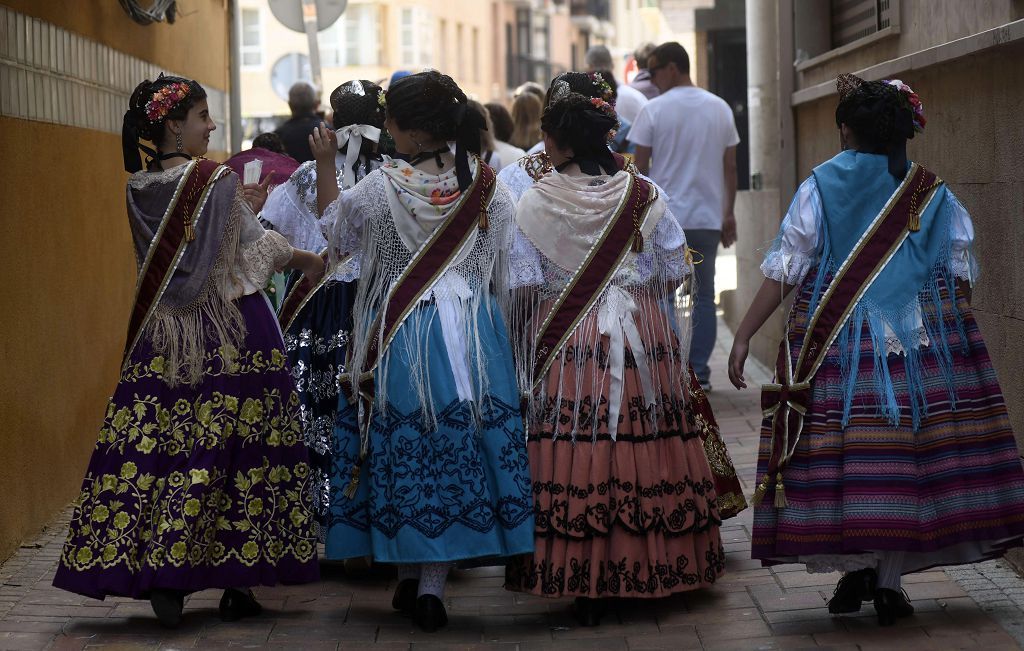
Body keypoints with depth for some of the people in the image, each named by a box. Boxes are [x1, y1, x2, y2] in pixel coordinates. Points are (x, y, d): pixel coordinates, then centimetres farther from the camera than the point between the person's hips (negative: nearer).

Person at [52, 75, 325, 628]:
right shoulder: (217, 181, -10)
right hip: (231, 333, -4)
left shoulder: (137, 189, 4)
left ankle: (161, 580, -1)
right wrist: (307, 261, 16)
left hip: (161, 335, 5)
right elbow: (256, 247, -2)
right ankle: (234, 582, 5)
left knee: (156, 447, 2)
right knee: (228, 451, 1)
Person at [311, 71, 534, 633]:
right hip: (473, 331, 2)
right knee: (459, 447, 6)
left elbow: (333, 236, 8)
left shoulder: (379, 188, -11)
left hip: (398, 335, -2)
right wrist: (495, 328, 16)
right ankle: (433, 585, 5)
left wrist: (324, 167, 15)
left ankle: (409, 574, 18)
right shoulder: (488, 185, -4)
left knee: (403, 447, 10)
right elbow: (505, 274, 3)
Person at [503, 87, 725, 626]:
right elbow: (674, 274, 5)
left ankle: (585, 586, 3)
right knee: (643, 455, 9)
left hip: (564, 341, -2)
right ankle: (649, 570, 18)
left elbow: (525, 285, -6)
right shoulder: (645, 195, 0)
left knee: (572, 459, 2)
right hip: (641, 335, 2)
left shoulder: (534, 202, -6)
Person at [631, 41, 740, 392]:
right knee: (703, 297, 8)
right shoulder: (720, 109, 5)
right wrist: (729, 214, 15)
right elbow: (730, 167, 7)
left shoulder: (654, 110, -6)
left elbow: (640, 167, -5)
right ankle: (699, 373, 6)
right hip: (708, 217, 3)